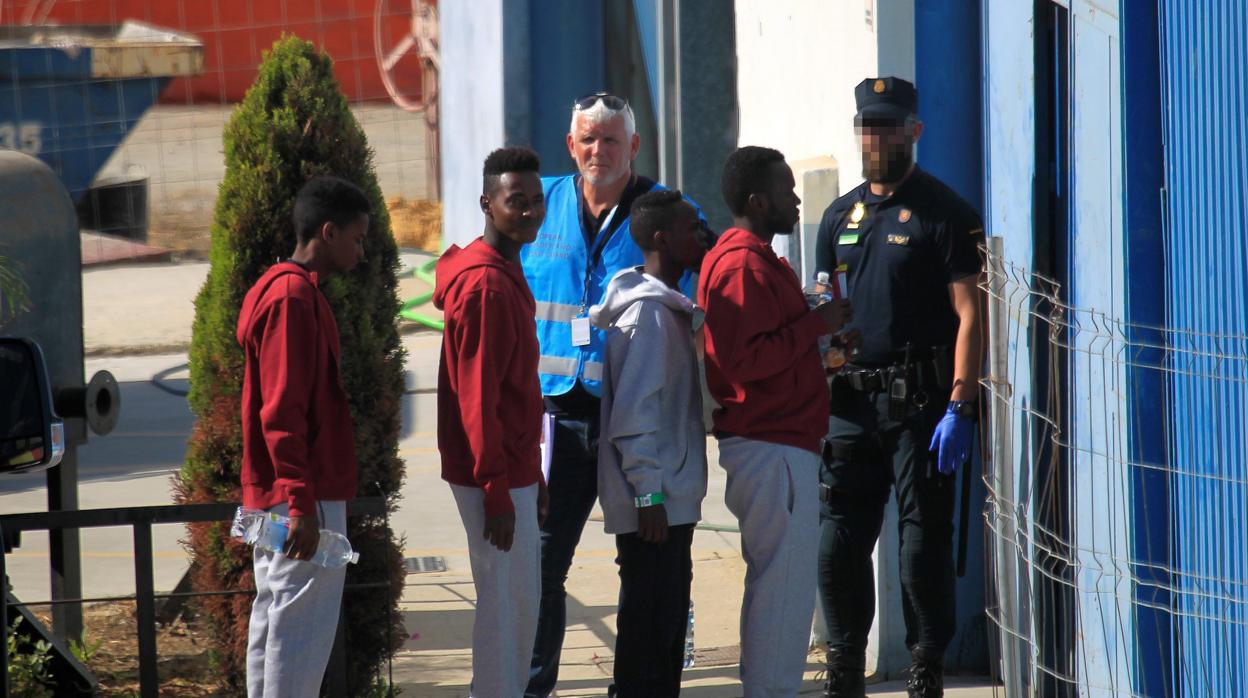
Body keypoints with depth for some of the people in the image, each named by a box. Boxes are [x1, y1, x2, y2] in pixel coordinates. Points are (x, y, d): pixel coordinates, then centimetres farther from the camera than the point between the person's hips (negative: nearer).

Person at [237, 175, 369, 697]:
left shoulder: (286, 290, 17)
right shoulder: (293, 297, -16)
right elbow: (282, 413, -21)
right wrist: (301, 502, -23)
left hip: (273, 496, 11)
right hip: (304, 495, -11)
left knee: (274, 621, 13)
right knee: (303, 631, -9)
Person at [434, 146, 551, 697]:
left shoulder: (507, 274, 14)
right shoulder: (485, 284, -18)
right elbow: (478, 398, -21)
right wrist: (496, 492, -21)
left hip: (512, 471, 10)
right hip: (494, 477, -10)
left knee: (520, 604, 16)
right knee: (505, 604, -5)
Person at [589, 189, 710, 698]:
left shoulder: (671, 307, 15)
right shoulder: (648, 312, -16)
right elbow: (633, 412, -20)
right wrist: (648, 493, -21)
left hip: (672, 496, 10)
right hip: (654, 502, -10)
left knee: (670, 615, 14)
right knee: (650, 620, -7)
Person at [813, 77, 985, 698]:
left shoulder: (944, 214, -3)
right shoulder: (841, 216, 15)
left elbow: (969, 315, -9)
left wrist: (959, 407, -17)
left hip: (920, 402, -5)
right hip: (849, 403, 5)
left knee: (923, 542, -3)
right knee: (839, 545, 5)